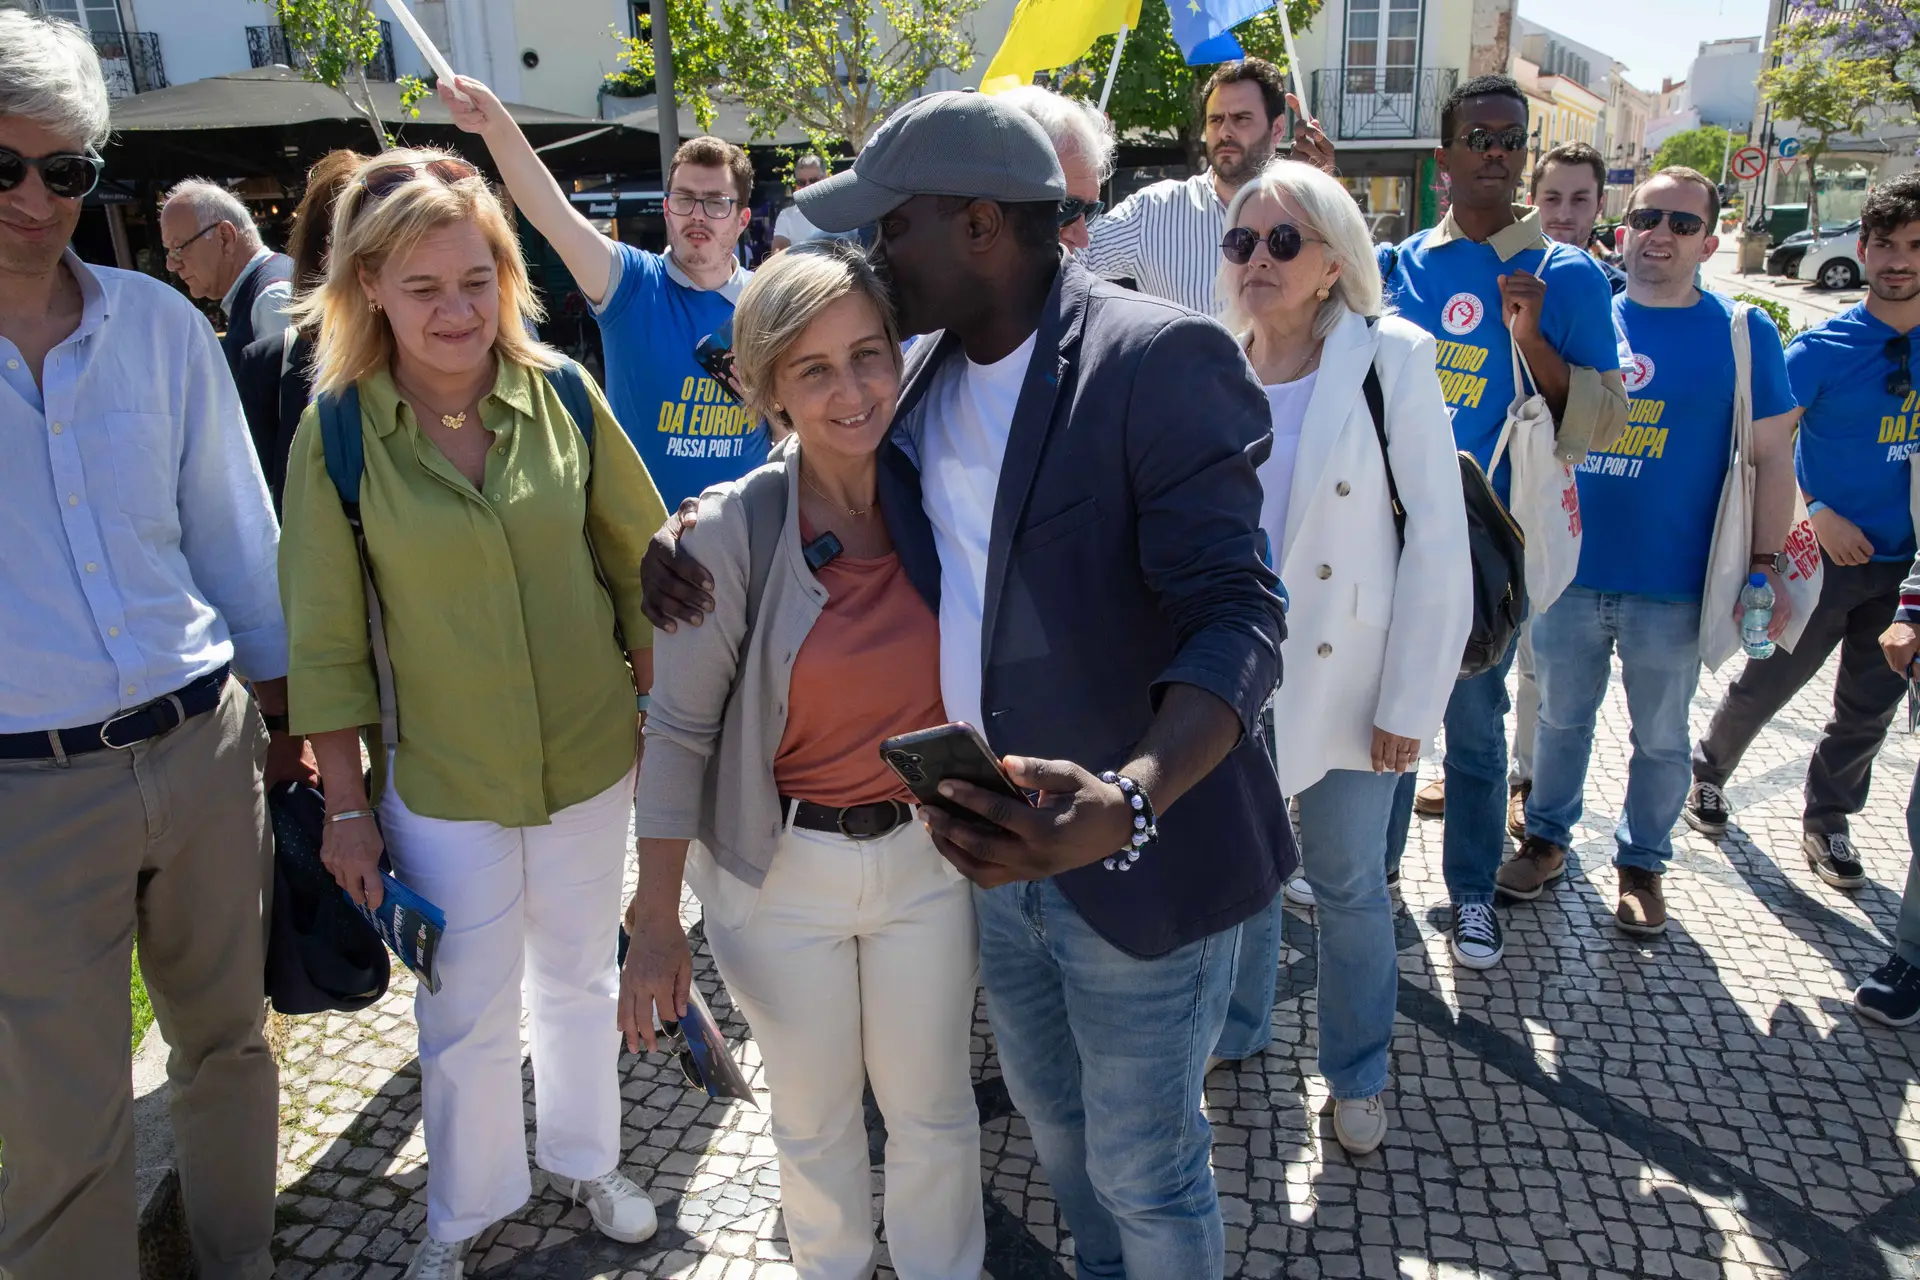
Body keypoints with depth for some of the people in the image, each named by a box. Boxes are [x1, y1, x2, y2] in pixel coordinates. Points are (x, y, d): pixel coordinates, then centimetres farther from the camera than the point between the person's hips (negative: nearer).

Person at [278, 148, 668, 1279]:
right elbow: (326, 636, -6)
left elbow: (639, 559, 2)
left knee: (582, 979, 21)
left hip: (591, 760, 2)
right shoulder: (338, 431, -11)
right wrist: (346, 804, -3)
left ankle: (585, 1157, 47)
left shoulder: (562, 394, -8)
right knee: (467, 1018, 13)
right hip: (443, 784, -1)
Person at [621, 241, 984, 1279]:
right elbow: (678, 731, -10)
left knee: (932, 1109, 19)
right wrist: (655, 921, -8)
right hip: (780, 874, -1)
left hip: (927, 852, 2)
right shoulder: (730, 535, -16)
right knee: (814, 1114, 21)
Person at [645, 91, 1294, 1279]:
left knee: (1143, 1165, 12)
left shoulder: (1161, 358, -20)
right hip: (1008, 829, 7)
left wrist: (1131, 804, -43)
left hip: (1146, 851, -7)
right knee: (1050, 1105, 27)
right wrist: (688, 535, -2)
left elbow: (1236, 619, -26)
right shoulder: (925, 374, 3)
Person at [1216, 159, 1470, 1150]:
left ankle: (1358, 1074, 36)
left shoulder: (1390, 359, -11)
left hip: (1344, 682, -3)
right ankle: (1237, 1023, 44)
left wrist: (1410, 703, -13)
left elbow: (1439, 545, -11)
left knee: (1347, 883, 12)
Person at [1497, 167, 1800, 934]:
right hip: (1567, 572, 2)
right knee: (1561, 718, 15)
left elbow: (1771, 457, -2)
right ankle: (1547, 837, 33)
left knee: (1659, 737, 13)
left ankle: (1642, 861, 31)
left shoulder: (1740, 334, -2)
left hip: (1671, 587, -2)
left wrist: (1765, 564, -7)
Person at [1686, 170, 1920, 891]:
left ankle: (1827, 822, 31)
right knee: (1766, 686, 9)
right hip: (1824, 554, -4)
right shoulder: (1825, 347, -11)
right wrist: (1817, 514, -19)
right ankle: (1708, 775, 34)